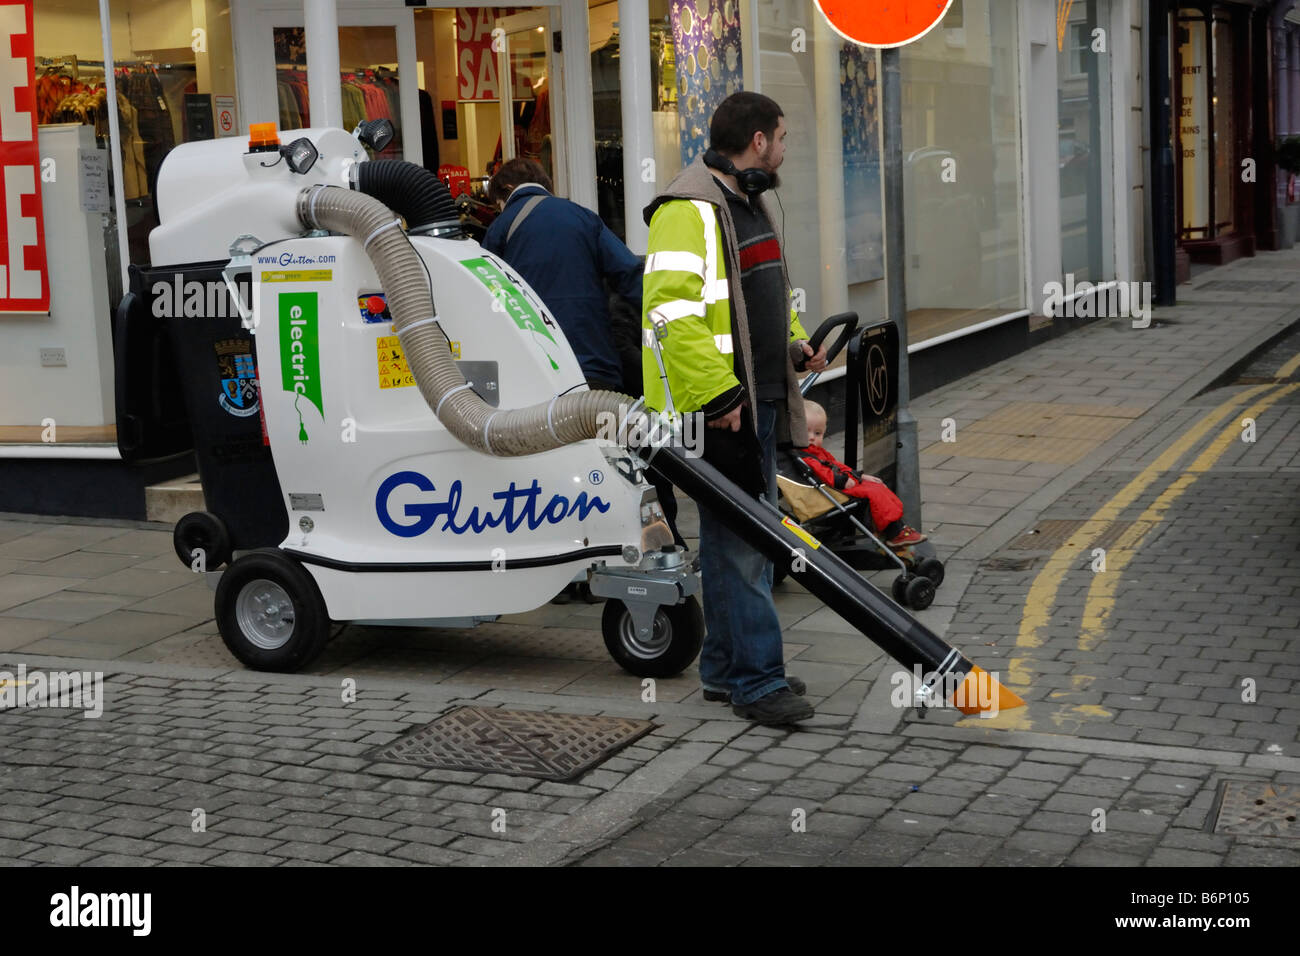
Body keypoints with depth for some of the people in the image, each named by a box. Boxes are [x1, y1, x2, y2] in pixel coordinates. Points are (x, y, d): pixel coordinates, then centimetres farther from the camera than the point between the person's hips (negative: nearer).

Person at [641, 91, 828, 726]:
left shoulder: (748, 203, 19)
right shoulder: (690, 211, -16)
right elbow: (671, 311, -25)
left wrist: (793, 342, 15)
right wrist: (717, 395, -26)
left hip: (757, 400, 10)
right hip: (719, 409, -10)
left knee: (749, 536, 15)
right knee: (738, 542, -7)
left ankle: (726, 668, 24)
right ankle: (756, 681, -2)